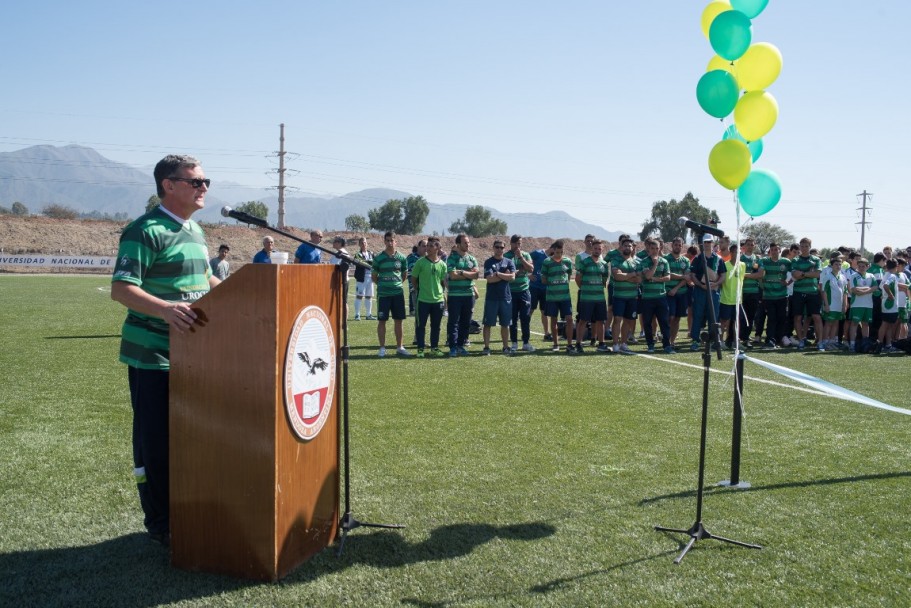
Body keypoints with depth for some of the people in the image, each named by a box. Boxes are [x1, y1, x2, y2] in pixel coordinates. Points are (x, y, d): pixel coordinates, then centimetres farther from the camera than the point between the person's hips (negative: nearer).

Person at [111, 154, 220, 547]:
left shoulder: (196, 232, 13)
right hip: (153, 355, -8)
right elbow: (121, 289, -22)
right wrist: (165, 310, -38)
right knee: (156, 442, 2)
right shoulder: (146, 231, -14)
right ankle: (161, 525, 14)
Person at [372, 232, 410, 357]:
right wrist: (382, 285, 6)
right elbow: (374, 276, 7)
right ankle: (382, 348, 9)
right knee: (382, 321, 1)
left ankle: (399, 347, 17)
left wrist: (398, 284, 9)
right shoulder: (379, 258, -2)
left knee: (398, 321, 7)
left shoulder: (401, 257, 4)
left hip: (398, 293, 2)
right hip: (383, 294, -2)